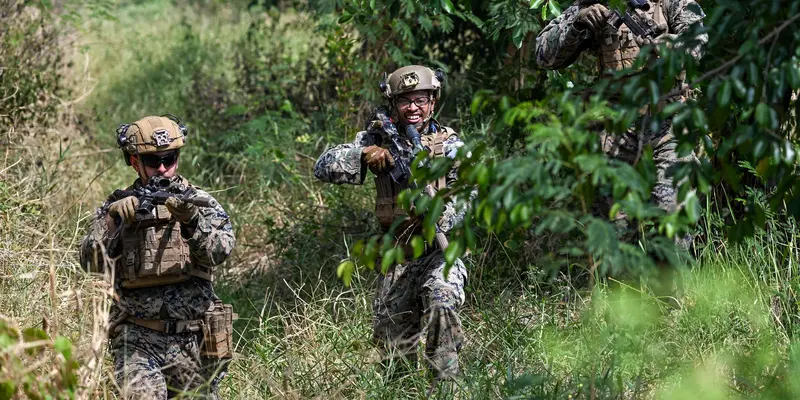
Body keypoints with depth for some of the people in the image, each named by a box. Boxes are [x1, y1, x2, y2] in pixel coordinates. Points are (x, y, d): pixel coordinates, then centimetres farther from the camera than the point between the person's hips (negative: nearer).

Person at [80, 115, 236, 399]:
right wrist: (115, 222, -21)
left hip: (192, 340, 1)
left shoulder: (199, 203, 6)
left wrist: (192, 221, -29)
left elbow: (220, 250, -11)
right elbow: (92, 261, -5)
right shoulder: (117, 207, 8)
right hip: (137, 340, -1)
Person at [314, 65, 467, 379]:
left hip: (439, 248, -3)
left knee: (441, 301, -31)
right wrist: (363, 155, -23)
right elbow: (323, 168, -5)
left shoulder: (448, 143, -2)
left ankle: (445, 384, -22)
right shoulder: (378, 139, 3)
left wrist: (442, 215, -34)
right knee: (391, 340, 5)